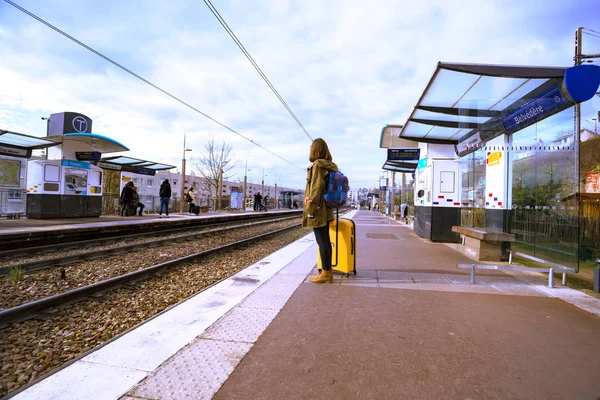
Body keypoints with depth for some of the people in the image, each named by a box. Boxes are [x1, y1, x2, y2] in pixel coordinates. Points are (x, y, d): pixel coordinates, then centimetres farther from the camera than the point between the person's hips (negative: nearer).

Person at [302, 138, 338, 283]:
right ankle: (327, 271, 19)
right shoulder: (329, 166, 14)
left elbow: (317, 188, -18)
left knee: (321, 241, -3)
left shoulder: (318, 165, -11)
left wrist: (311, 208, -16)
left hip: (318, 210, -9)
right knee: (326, 240, 12)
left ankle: (325, 273, 4)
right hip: (326, 210, 9)